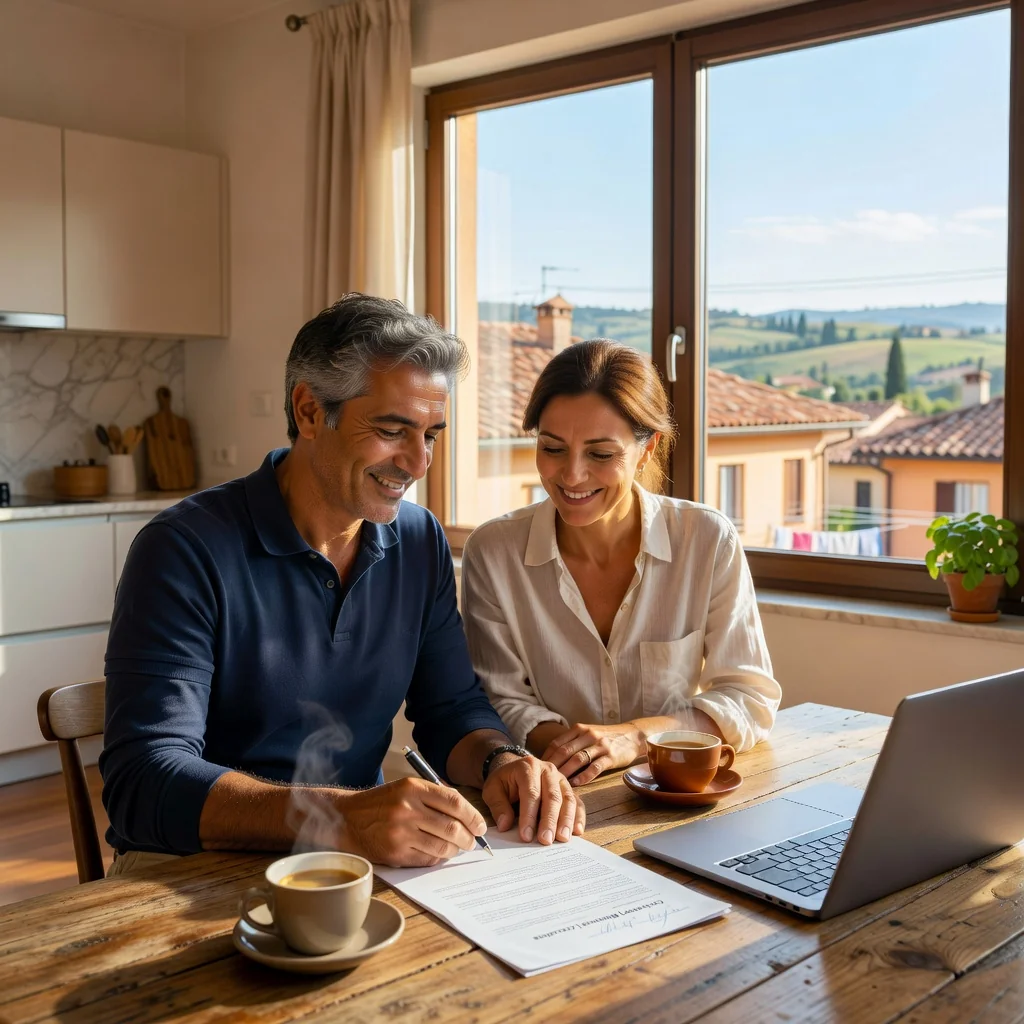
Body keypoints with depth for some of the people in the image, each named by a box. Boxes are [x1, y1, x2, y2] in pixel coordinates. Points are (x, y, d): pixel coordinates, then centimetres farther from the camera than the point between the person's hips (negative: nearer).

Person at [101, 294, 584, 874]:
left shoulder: (420, 542, 2)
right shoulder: (187, 549, -18)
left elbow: (453, 708, 8)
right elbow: (144, 782, -25)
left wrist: (502, 762, -17)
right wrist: (343, 819, -39)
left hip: (361, 856, 4)